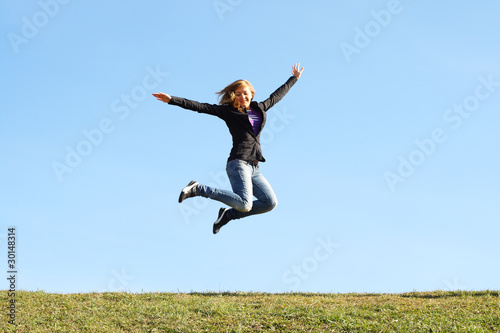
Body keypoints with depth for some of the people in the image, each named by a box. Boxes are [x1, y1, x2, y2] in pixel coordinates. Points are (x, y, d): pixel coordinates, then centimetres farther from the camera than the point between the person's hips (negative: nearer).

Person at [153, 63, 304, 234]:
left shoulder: (260, 109, 20)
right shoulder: (229, 111, 5)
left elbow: (276, 96, 36)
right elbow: (201, 107, 0)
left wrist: (294, 78, 47)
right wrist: (172, 100, -7)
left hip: (253, 168, 7)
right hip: (238, 163, -7)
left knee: (270, 203, -5)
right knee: (244, 205, -24)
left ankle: (228, 214, 8)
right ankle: (198, 189, -8)